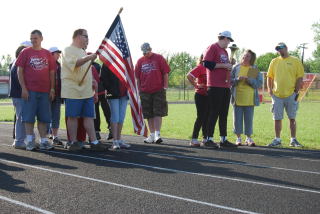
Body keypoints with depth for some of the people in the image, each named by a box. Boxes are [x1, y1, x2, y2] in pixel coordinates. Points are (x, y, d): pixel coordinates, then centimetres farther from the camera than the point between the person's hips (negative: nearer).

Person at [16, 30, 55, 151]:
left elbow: (52, 72, 12)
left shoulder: (47, 54, 10)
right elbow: (20, 71, -1)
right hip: (29, 91, -3)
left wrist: (52, 89, 4)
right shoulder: (26, 52, 2)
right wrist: (23, 88, -9)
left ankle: (44, 141, 12)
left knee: (43, 117, 7)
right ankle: (29, 141, 5)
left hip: (45, 91, 3)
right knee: (29, 117, -1)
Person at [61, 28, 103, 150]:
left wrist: (92, 82, 24)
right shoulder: (68, 50, -4)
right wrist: (89, 58, -33)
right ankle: (73, 142, 6)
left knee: (89, 116, 4)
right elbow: (74, 63, -23)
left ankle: (93, 141, 3)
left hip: (87, 91, 8)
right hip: (73, 91, -8)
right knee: (73, 116, -1)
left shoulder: (83, 51, 23)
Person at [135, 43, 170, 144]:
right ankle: (152, 135, 14)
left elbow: (165, 73, -1)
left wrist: (165, 86, -6)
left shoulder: (159, 58, 0)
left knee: (158, 113, -7)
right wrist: (139, 89, 7)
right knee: (149, 115, 7)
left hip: (158, 90, -3)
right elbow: (137, 77, 12)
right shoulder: (140, 61, 8)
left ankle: (157, 134, -8)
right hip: (145, 92, 4)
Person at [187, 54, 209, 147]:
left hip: (208, 96, 7)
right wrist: (196, 85, -16)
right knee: (201, 117, -7)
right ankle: (194, 139, -2)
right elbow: (189, 76, -21)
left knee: (207, 118, 11)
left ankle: (205, 138, 20)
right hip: (200, 95, -7)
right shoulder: (200, 67, -8)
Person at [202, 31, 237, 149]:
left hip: (226, 86, 9)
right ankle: (209, 139, -1)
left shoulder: (224, 51, 23)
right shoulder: (212, 48, -5)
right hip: (215, 86, -9)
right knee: (214, 113, -7)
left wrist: (230, 64, 14)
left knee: (224, 114, 10)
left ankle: (223, 139, 15)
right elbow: (207, 63, -16)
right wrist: (224, 65, -13)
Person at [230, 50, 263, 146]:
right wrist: (237, 79, -15)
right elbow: (230, 81, 3)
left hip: (249, 99, 0)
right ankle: (238, 138, 13)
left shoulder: (255, 70, 5)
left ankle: (248, 138, 15)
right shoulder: (236, 68, 6)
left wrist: (249, 80, -15)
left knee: (249, 119, 4)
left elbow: (259, 83, -2)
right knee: (237, 119, 3)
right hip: (237, 98, 0)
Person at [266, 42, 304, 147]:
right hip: (277, 95, 2)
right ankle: (277, 139, 14)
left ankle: (293, 140, 12)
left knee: (292, 118, 4)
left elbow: (300, 77, 0)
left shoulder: (295, 61, 3)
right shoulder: (274, 62, 10)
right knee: (277, 119, 4)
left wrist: (297, 91, -7)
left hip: (291, 95, -2)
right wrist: (270, 89, 2)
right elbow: (269, 77, 13)